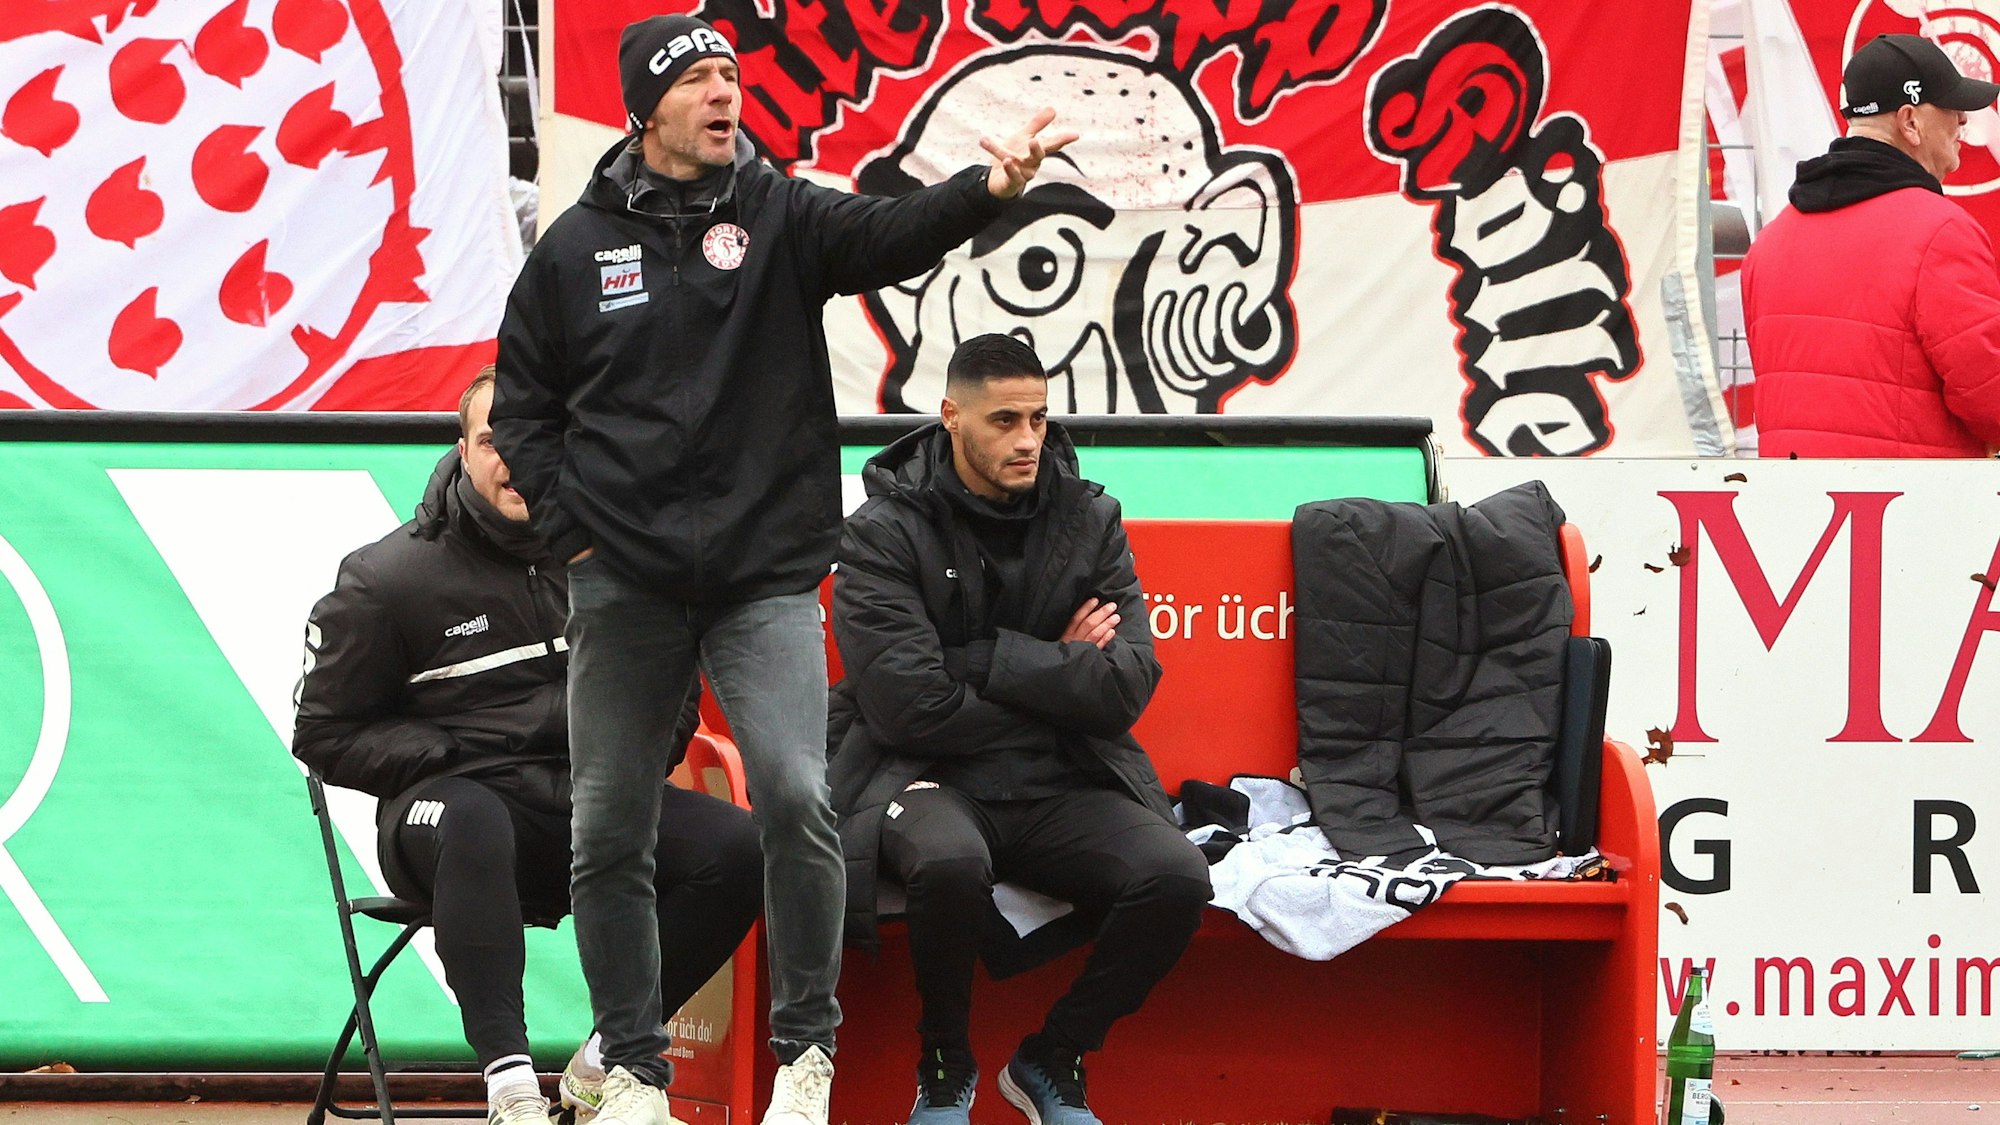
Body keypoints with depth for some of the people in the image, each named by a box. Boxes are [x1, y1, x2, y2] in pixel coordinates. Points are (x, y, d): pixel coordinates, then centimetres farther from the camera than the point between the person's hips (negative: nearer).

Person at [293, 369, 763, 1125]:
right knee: (472, 823, -41)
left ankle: (606, 1062, -8)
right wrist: (451, 757, -6)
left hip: (589, 810, 4)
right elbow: (326, 735, 6)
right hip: (451, 801, -4)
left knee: (737, 848, -22)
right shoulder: (386, 579, 2)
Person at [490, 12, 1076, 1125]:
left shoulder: (782, 216, 2)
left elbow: (891, 233, -18)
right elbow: (524, 400, 14)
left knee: (796, 796, -17)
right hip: (622, 584, 1)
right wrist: (568, 525, 3)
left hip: (767, 578, -1)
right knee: (609, 832, 3)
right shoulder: (578, 246, 5)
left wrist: (991, 187, -36)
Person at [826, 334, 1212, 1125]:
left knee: (1178, 877, -25)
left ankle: (1054, 1061, -1)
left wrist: (986, 659, -11)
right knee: (950, 863, -39)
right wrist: (1054, 675, -4)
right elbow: (912, 708, -16)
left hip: (1062, 790, 4)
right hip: (930, 775, -4)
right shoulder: (884, 533, -5)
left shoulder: (1089, 522, 6)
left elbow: (1125, 689, -5)